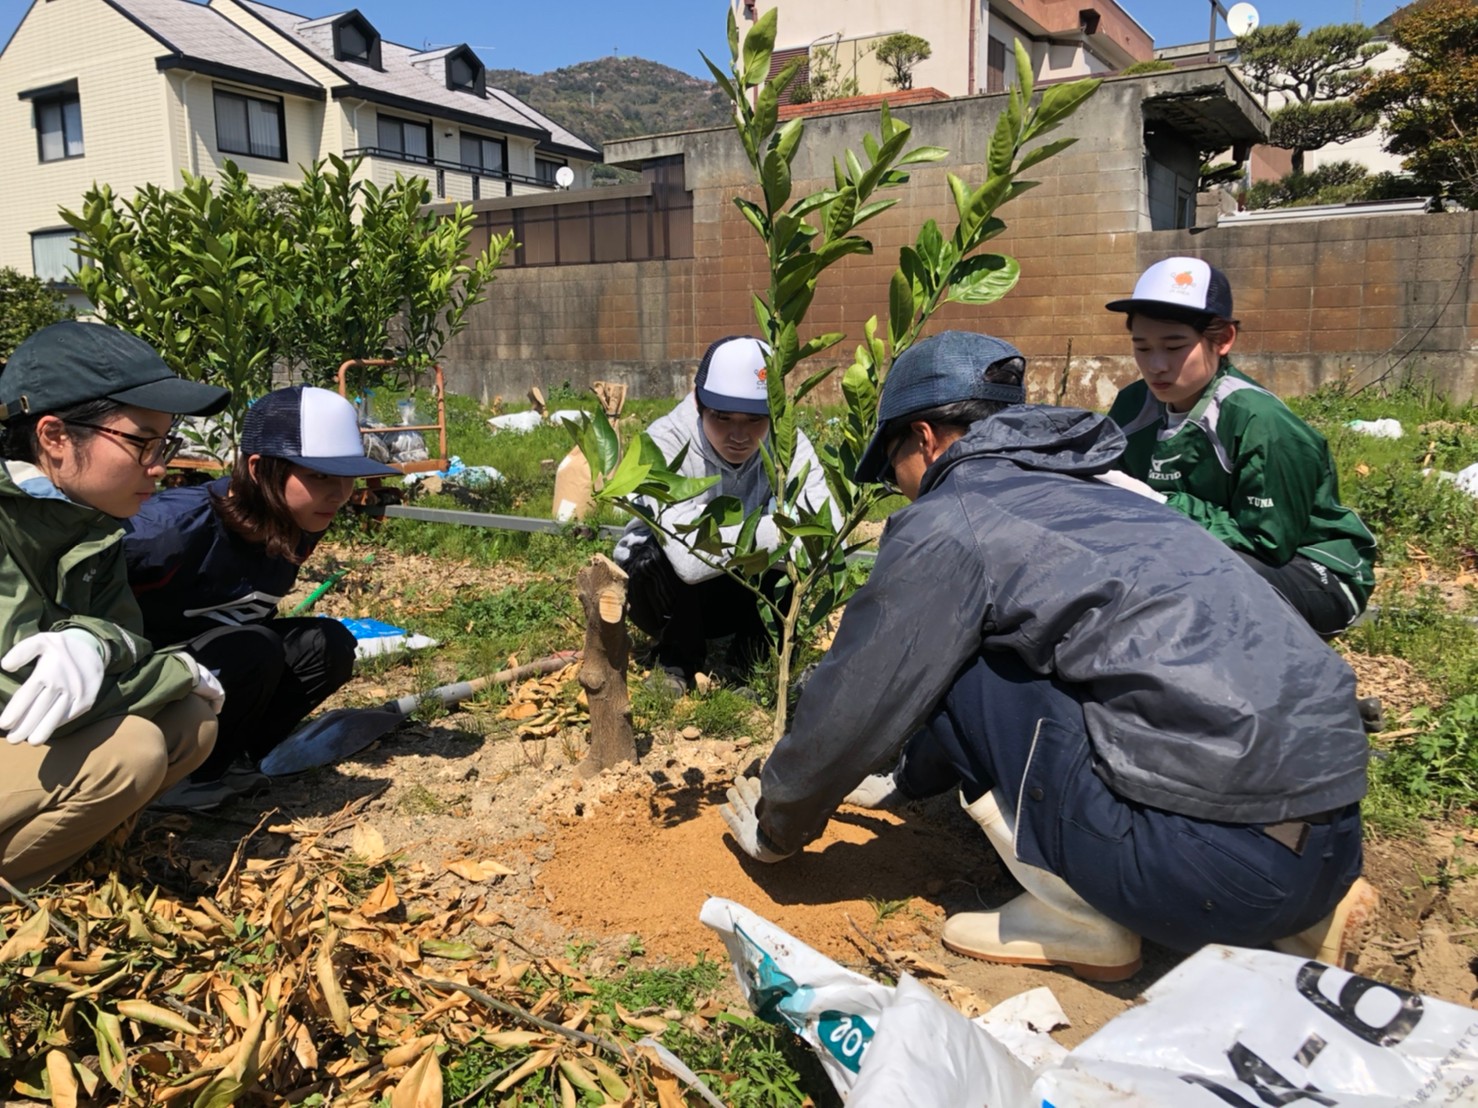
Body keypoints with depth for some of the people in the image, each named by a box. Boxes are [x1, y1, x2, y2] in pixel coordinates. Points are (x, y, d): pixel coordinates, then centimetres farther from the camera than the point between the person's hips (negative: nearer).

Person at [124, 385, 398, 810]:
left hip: (215, 659, 7)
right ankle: (180, 775, -11)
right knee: (255, 650, -30)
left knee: (328, 644, -12)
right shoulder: (180, 524, -31)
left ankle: (230, 758, -6)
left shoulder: (299, 526, -8)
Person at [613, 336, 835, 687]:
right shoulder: (665, 443, -30)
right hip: (660, 584, -2)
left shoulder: (788, 442, -21)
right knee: (659, 555, -34)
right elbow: (690, 559, -44)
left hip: (742, 586, 2)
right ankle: (678, 659, -3)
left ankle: (753, 654, -1)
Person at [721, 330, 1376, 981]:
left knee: (950, 668, 0)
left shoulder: (946, 523, -4)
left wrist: (777, 828, 21)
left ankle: (1078, 922, 7)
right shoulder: (1096, 495, 22)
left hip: (1223, 862, -8)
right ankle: (1306, 913, 18)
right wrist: (903, 783, 42)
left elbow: (851, 707, 2)